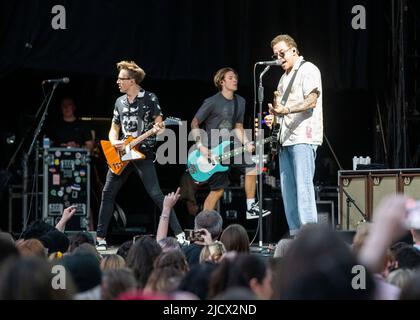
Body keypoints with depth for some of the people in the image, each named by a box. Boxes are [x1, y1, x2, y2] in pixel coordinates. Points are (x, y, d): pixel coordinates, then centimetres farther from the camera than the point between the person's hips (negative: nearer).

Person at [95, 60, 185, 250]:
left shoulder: (149, 99, -4)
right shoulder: (120, 102, 13)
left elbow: (159, 122, -3)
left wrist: (157, 128, -27)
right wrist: (114, 142, -2)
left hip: (143, 153, -6)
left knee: (155, 194, -14)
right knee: (108, 192, 4)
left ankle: (179, 233, -12)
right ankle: (100, 238, 12)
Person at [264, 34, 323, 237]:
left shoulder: (308, 70, -3)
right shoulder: (285, 77, 24)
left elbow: (311, 100, -15)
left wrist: (286, 109, -29)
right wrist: (275, 117, 10)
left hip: (304, 138, -9)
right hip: (286, 139, 9)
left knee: (303, 185, -15)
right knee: (287, 188, 5)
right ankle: (295, 234, 8)